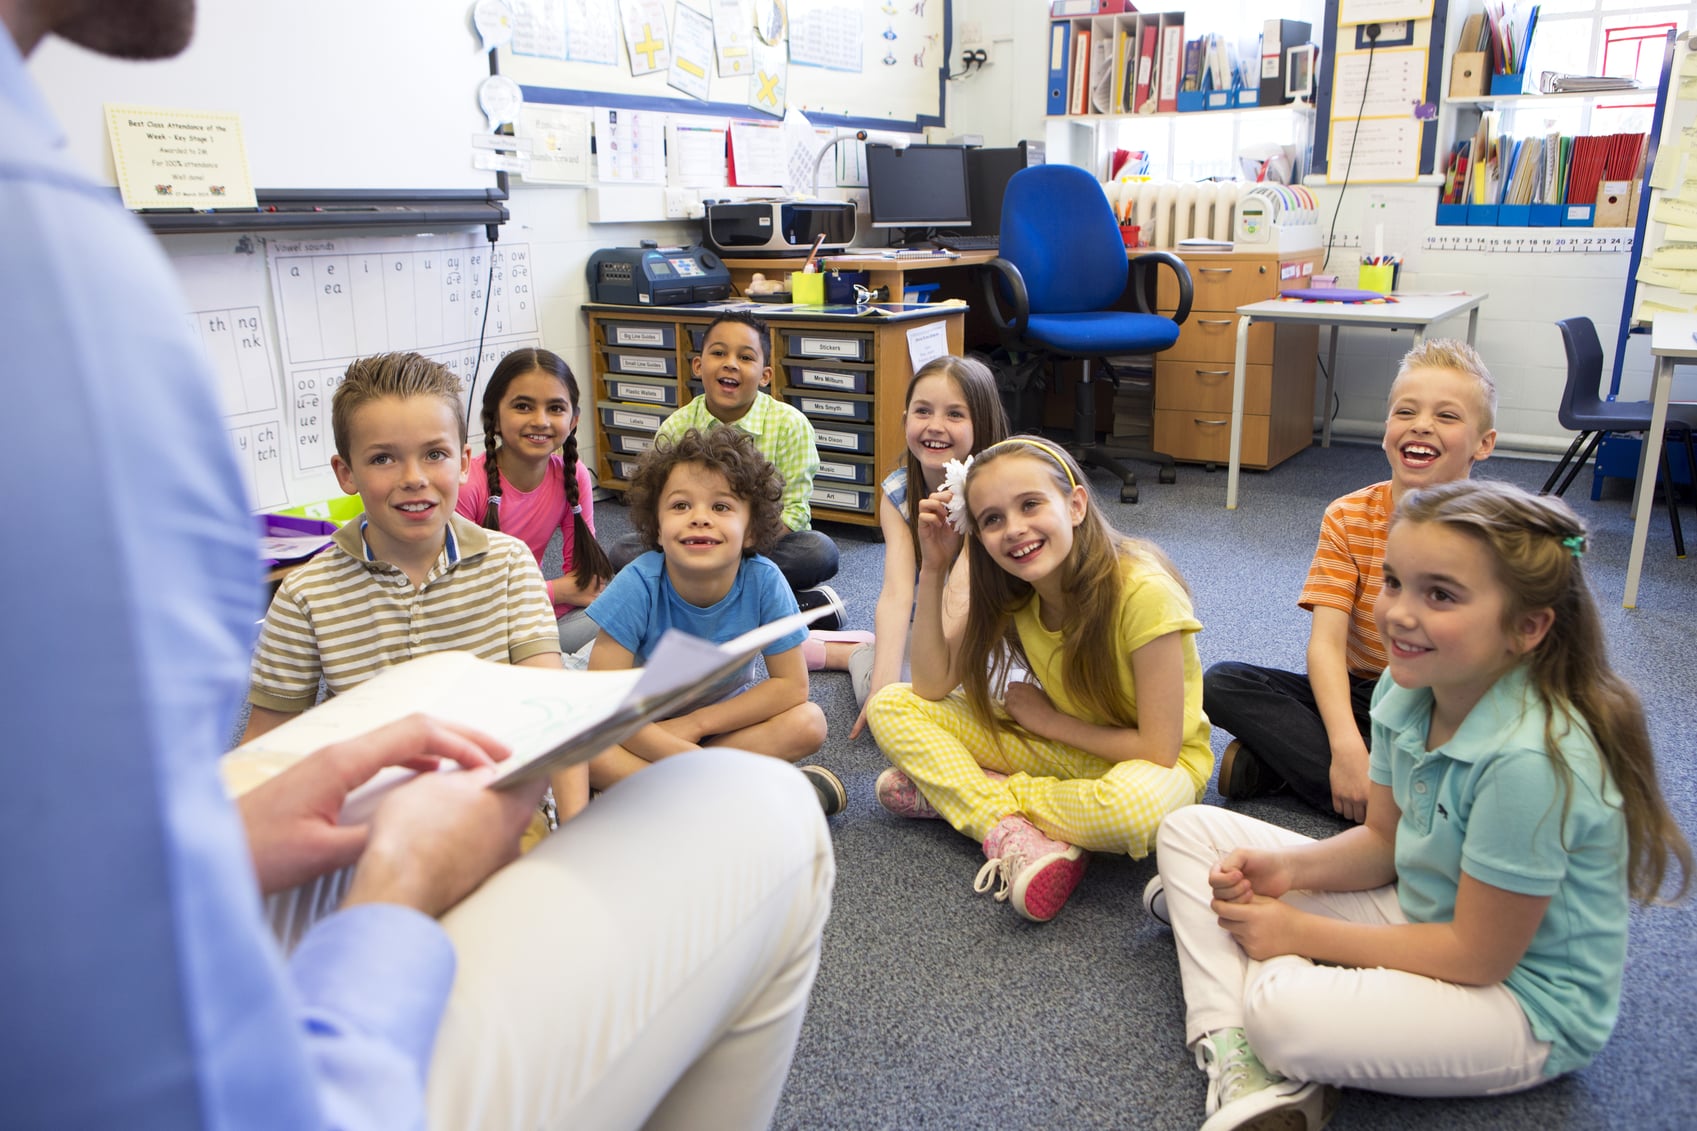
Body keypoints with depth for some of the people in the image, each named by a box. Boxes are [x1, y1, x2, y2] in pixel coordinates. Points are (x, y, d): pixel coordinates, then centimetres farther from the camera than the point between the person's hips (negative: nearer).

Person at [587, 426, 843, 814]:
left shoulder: (764, 582, -23)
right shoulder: (638, 585, -26)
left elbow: (792, 685, -16)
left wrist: (695, 724, -21)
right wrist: (686, 756, -34)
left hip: (725, 717, 2)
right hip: (644, 726, -1)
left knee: (808, 723, -24)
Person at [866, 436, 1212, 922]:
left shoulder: (1143, 592, -28)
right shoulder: (1008, 592, -9)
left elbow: (1159, 749, -24)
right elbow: (932, 686, -9)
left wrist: (1046, 718, -16)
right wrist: (933, 568, -15)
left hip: (1153, 762, -5)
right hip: (1067, 749, 5)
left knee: (1134, 808, -44)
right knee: (890, 707, -10)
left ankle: (954, 791, -19)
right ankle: (1016, 835, -25)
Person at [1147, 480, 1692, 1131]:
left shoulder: (1528, 759, -31)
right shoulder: (1408, 688, -7)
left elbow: (1478, 956, -23)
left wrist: (1302, 933, -18)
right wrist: (1290, 868, -14)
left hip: (1528, 1001, -8)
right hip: (1424, 916, 8)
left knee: (1287, 1010, -38)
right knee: (1192, 829, 0)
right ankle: (1236, 1061, -14)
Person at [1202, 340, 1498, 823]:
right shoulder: (1348, 519, -4)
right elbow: (1326, 642, -14)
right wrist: (1346, 745, -31)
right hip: (1360, 697, 1)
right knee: (1222, 683, -19)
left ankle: (1278, 764, -22)